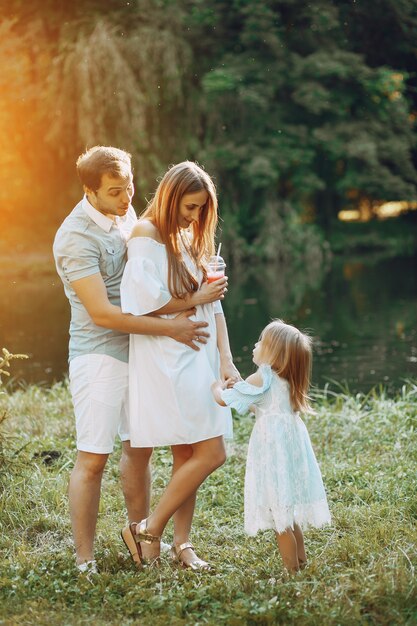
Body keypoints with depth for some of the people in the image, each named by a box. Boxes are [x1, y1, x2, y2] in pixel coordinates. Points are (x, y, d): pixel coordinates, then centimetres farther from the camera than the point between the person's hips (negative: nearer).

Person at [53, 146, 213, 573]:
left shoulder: (125, 214, 6)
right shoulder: (77, 237, -19)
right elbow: (101, 312, -24)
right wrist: (169, 328, -23)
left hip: (138, 350, 8)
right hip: (99, 356, -8)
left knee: (139, 446, 16)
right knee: (93, 458, -4)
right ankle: (84, 560, 5)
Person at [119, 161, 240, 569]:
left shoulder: (191, 238, 16)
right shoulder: (147, 234, -9)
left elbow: (214, 305, 12)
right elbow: (146, 302, -19)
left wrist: (225, 360, 2)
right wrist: (196, 300, -6)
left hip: (197, 359, 8)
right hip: (166, 363, -8)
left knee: (187, 457, 10)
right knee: (210, 453, -10)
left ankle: (181, 543, 19)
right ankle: (147, 530, 2)